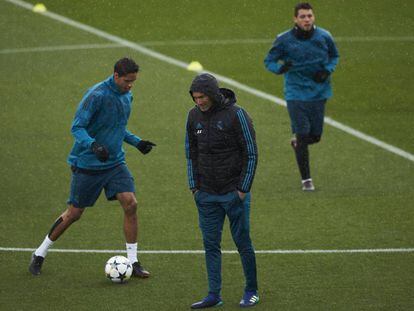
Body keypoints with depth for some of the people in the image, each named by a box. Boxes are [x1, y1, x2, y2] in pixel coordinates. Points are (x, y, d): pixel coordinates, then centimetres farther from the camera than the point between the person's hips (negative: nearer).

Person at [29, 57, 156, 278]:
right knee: (74, 213, 2)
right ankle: (40, 253, 22)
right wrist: (93, 145, -36)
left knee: (130, 204, -12)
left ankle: (133, 262, -3)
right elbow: (77, 127, -21)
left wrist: (137, 142, 14)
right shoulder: (96, 95, -19)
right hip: (88, 165, -6)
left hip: (115, 162, 6)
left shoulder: (126, 96, 7)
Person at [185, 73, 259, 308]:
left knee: (243, 242, 2)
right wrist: (195, 187, 7)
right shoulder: (194, 116, 4)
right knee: (211, 244, 4)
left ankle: (252, 291, 15)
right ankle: (214, 295, 10)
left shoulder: (236, 114, -12)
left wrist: (243, 189, -11)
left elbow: (251, 154, -9)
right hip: (207, 195, 5)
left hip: (234, 193, -5)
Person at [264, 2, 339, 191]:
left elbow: (334, 56, 14)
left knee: (315, 136, 7)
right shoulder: (284, 40, -9)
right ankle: (306, 180, 5)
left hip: (319, 92, 3)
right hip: (296, 93, -3)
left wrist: (327, 70, -6)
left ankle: (297, 142, 44)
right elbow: (269, 61, -1)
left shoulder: (324, 37, -3)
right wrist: (280, 68, -23)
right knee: (302, 136, -7)